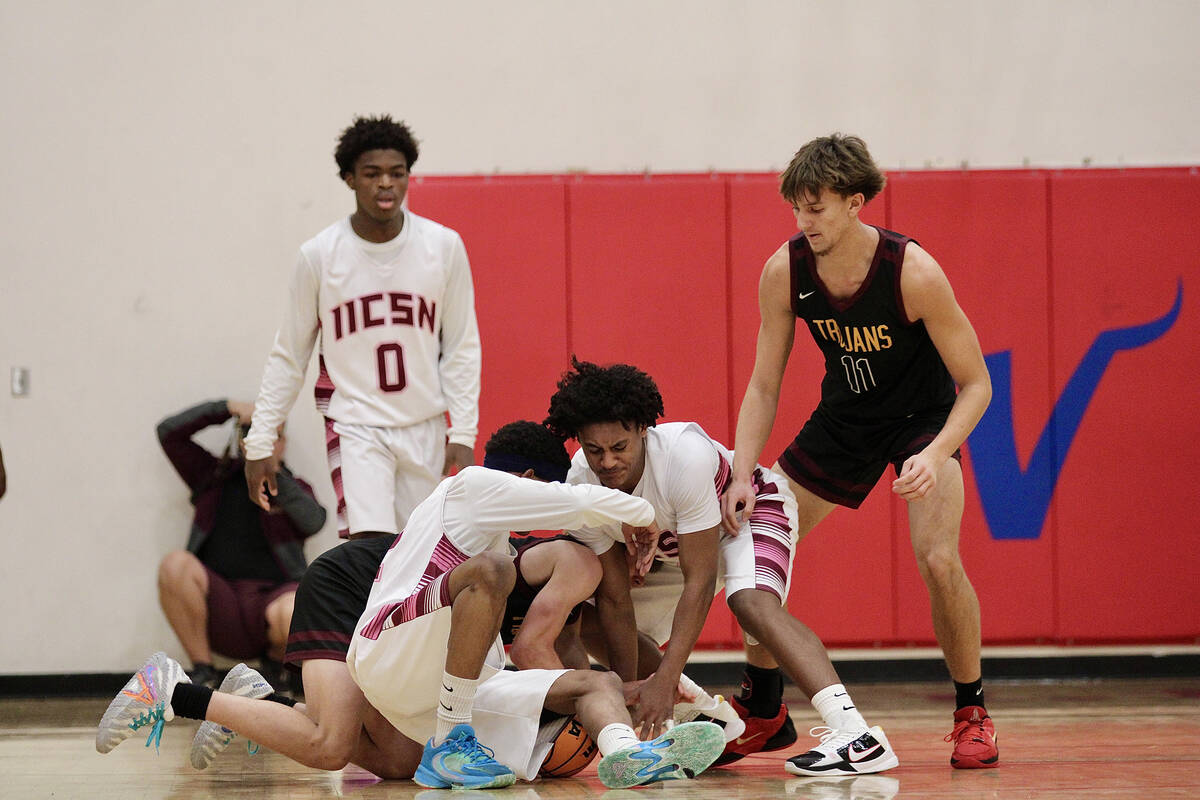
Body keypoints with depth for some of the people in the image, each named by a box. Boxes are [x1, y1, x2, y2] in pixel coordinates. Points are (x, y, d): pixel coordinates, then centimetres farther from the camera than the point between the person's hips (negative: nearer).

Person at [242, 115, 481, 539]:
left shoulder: (444, 246, -2)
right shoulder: (319, 255, -6)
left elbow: (461, 347, 5)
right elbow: (288, 356, 3)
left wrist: (463, 434, -3)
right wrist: (260, 442, 1)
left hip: (424, 427, 3)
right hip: (355, 426, -3)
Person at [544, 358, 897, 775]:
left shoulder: (685, 455, -39)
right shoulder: (579, 486, -23)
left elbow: (699, 581, -36)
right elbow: (614, 594, -17)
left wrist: (664, 681, -40)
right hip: (668, 547, 7)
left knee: (752, 601, -36)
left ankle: (854, 732, -47)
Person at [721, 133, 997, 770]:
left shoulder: (913, 273, -30)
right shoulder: (785, 271, -18)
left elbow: (976, 384, -22)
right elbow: (764, 387, -8)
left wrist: (936, 455, -37)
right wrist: (743, 473, -22)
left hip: (923, 417, -5)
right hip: (844, 418, 5)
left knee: (938, 559, -26)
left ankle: (972, 711, -4)